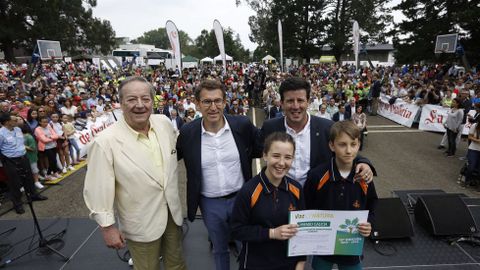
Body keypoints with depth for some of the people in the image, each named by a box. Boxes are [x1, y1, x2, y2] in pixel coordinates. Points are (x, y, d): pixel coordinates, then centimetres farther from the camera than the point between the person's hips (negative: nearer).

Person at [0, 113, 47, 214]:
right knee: (14, 183, 6)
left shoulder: (18, 129, 2)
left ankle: (34, 195, 41)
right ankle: (17, 204, 22)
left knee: (29, 178, 21)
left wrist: (23, 148, 11)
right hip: (11, 161, -7)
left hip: (23, 158, 7)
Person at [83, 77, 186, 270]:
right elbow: (98, 189, -15)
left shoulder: (165, 123, -8)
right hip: (141, 225, -4)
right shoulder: (105, 142, -22)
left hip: (173, 212, 5)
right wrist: (107, 226, -9)